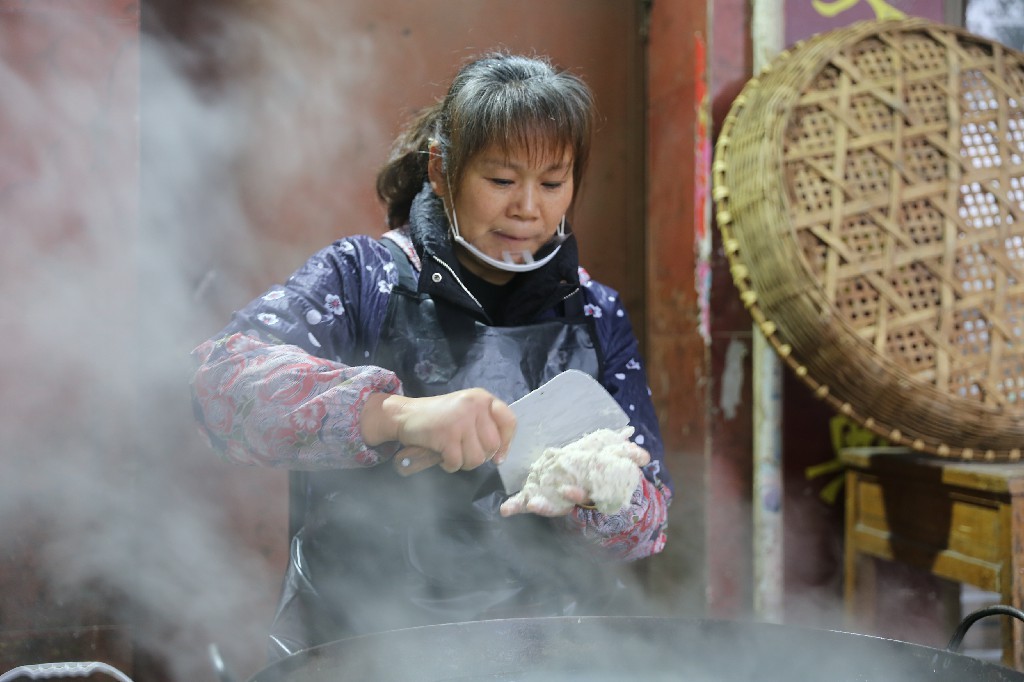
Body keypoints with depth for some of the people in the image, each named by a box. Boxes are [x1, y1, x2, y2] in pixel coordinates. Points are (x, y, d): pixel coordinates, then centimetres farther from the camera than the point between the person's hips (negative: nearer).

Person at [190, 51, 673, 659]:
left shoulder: (596, 315, 11)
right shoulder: (363, 275, 2)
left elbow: (651, 517, 7)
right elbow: (224, 376, -15)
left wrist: (605, 498, -16)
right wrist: (395, 414, -30)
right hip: (361, 629, -3)